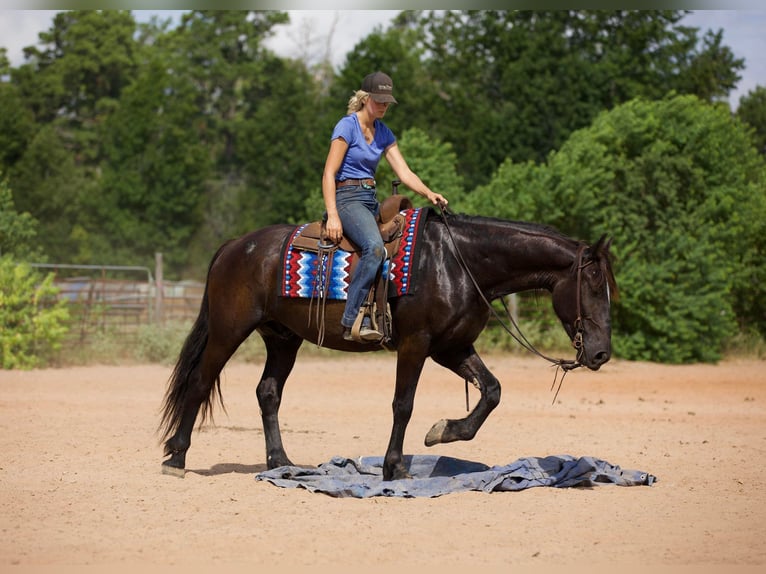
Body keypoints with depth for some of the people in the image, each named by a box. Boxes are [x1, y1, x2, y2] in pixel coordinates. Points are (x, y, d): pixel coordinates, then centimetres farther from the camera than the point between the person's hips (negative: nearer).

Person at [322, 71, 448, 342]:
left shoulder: (383, 133, 14)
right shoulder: (347, 126, -8)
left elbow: (404, 172, 9)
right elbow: (329, 174, -13)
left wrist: (428, 193, -10)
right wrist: (332, 216, -22)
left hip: (371, 201, 9)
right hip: (347, 198, -9)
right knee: (374, 247, -33)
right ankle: (352, 321, -35)